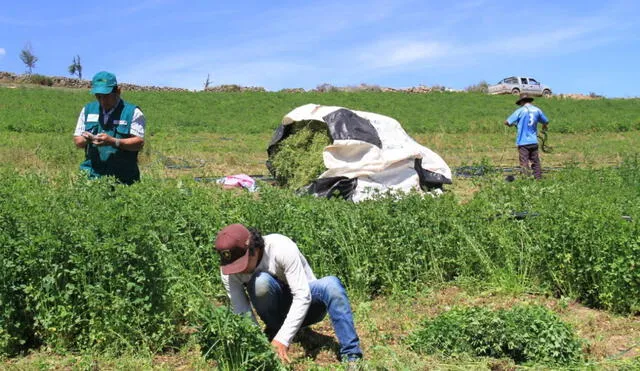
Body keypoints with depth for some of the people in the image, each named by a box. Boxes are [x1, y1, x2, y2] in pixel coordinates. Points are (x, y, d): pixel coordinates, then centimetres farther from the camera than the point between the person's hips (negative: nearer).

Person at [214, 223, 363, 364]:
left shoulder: (281, 248, -30)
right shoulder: (228, 270, -20)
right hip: (277, 308, 2)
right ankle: (274, 331, -7)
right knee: (260, 281, -32)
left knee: (331, 284, -34)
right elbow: (241, 312, -17)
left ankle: (351, 355, -30)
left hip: (304, 303, -1)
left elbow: (303, 296, -33)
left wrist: (283, 339, -39)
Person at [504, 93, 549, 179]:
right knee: (536, 162, 12)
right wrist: (544, 126, 42)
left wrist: (511, 124, 15)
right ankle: (538, 178, 14)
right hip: (534, 141, 4)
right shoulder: (537, 110, 5)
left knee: (524, 164, -1)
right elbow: (546, 121, 19)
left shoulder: (520, 111, -7)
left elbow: (507, 122, -8)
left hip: (523, 142, -4)